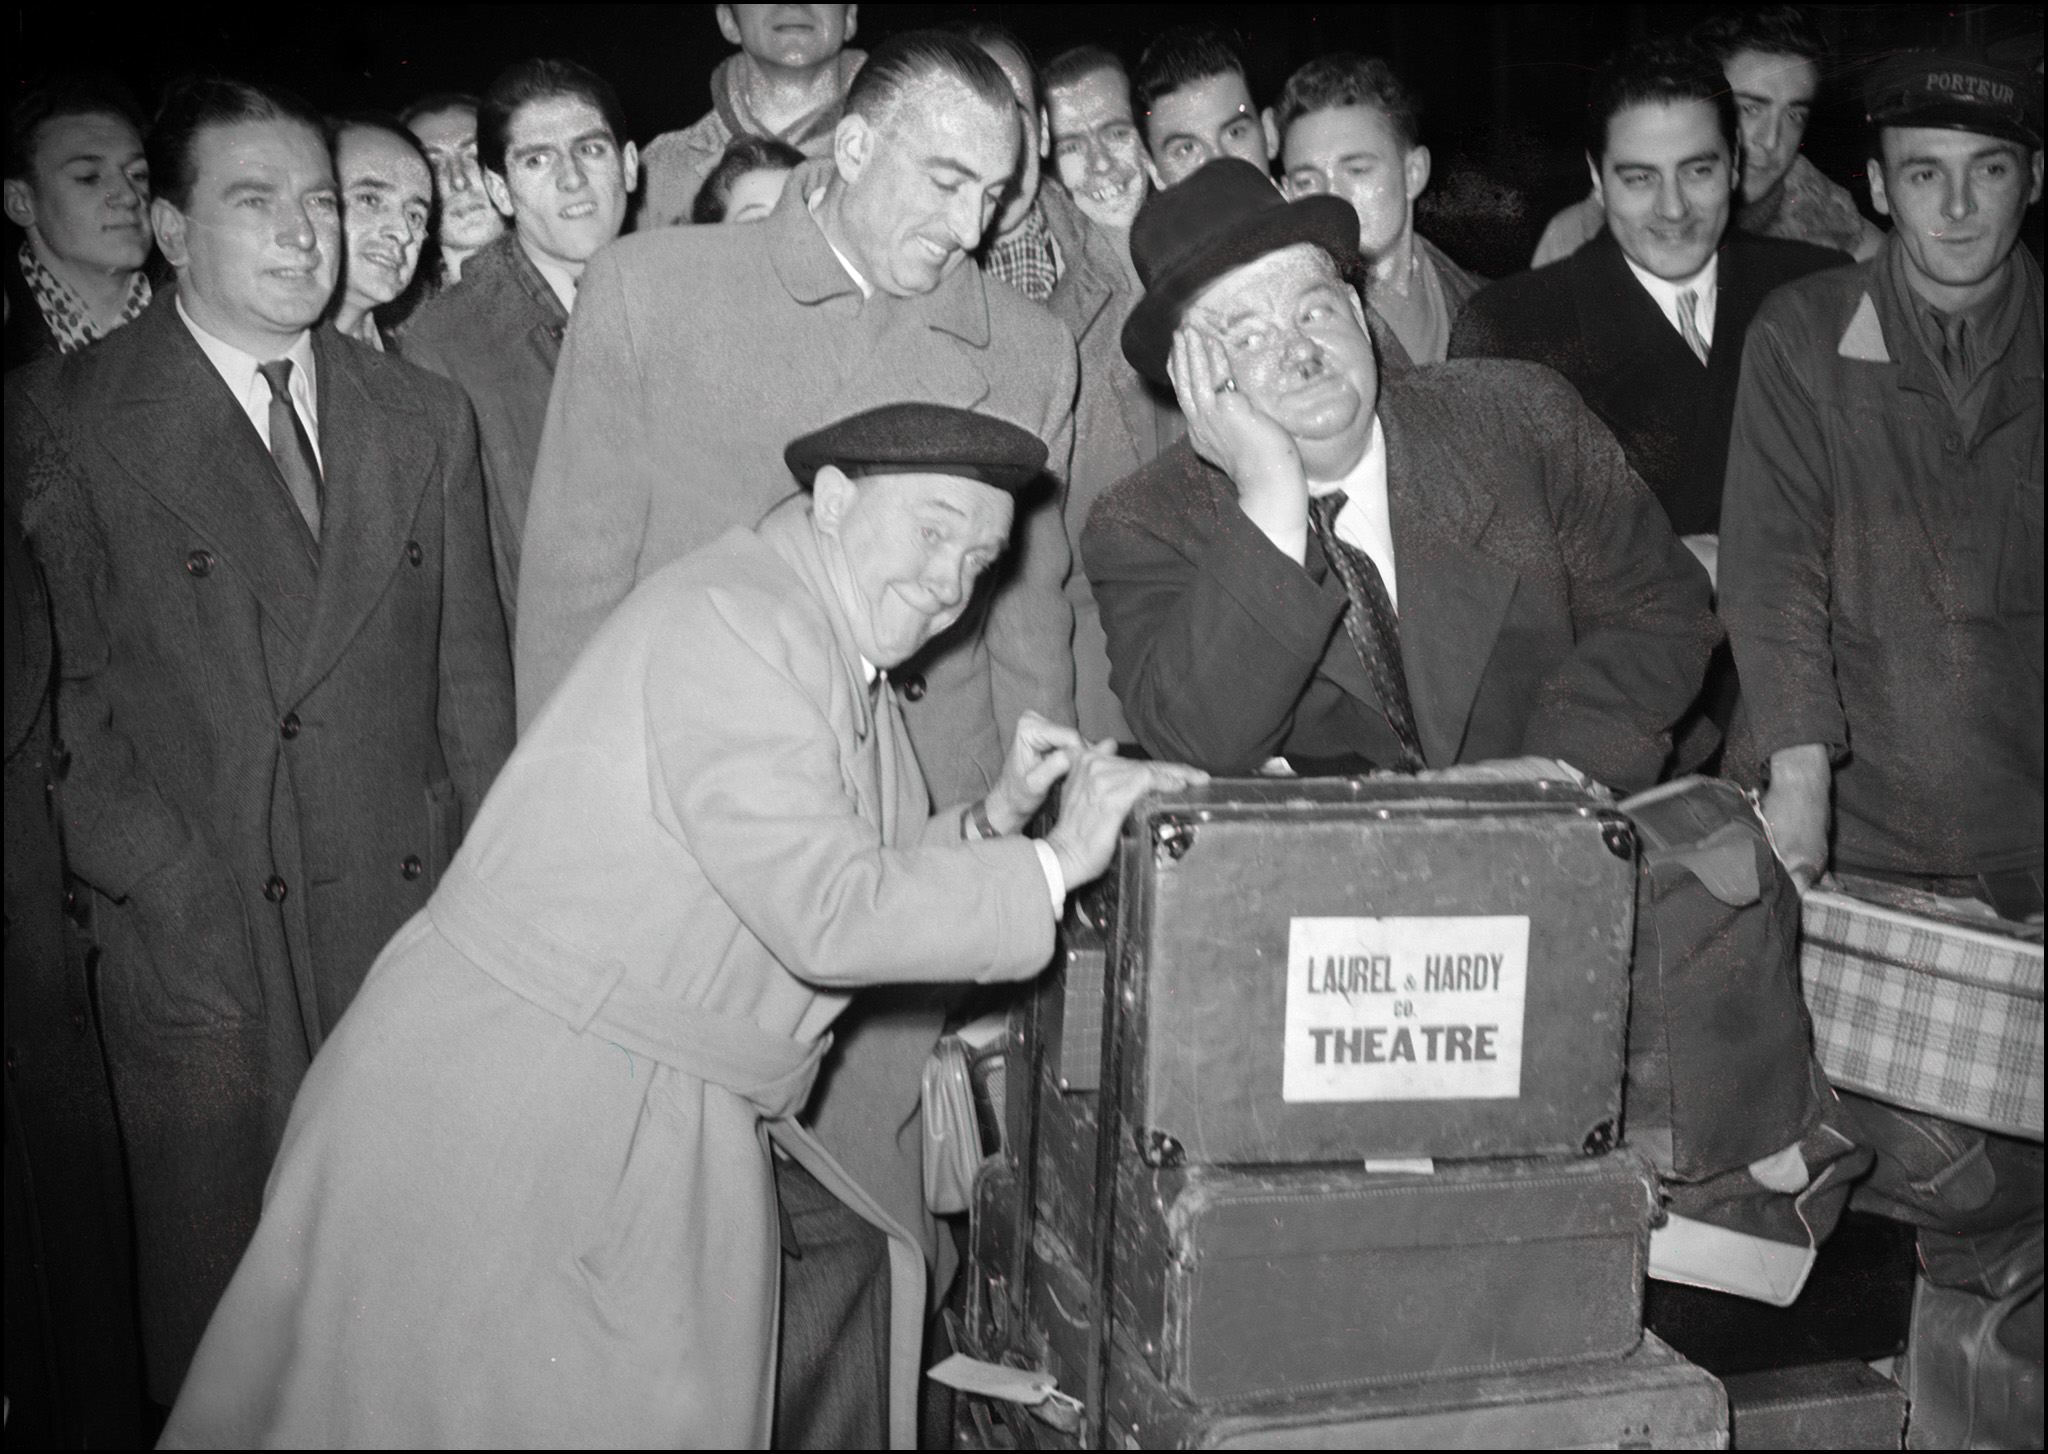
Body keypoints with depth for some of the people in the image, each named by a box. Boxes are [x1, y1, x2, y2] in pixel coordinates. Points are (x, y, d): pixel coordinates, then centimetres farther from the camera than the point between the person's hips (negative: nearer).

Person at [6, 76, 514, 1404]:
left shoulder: (427, 418, 12)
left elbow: (473, 674, 11)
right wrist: (161, 884, -11)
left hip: (410, 920, 3)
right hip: (198, 938, -2)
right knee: (225, 1302, 6)